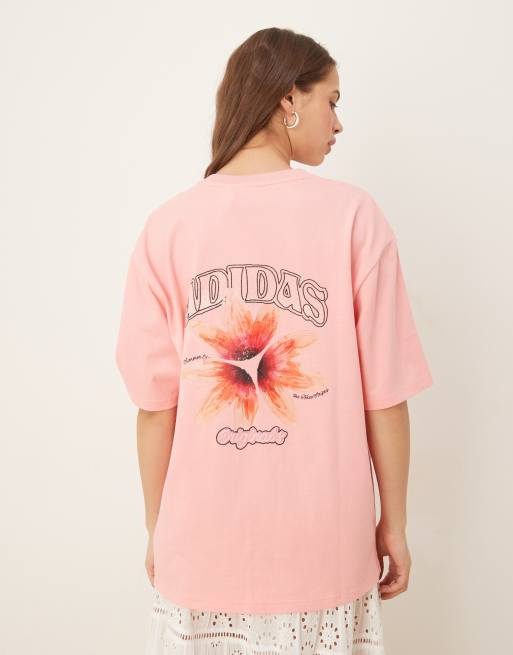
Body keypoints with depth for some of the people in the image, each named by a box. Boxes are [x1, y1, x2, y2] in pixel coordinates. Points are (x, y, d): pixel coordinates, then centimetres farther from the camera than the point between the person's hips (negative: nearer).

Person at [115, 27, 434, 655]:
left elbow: (156, 401, -6)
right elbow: (384, 394, -9)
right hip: (324, 548, -1)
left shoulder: (167, 226, -8)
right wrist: (394, 523, 4)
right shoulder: (354, 216, -11)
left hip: (203, 547, 1)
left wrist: (157, 530, 7)